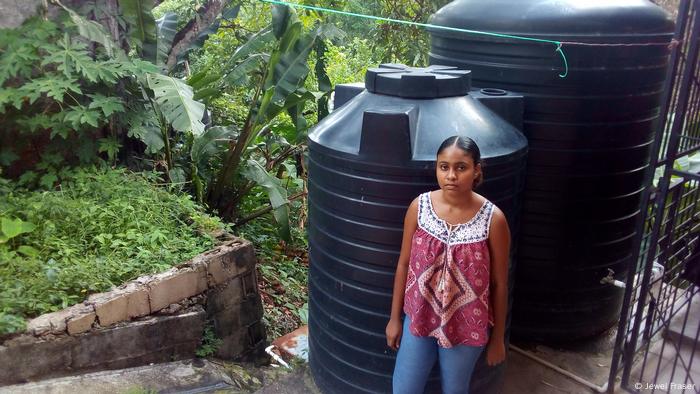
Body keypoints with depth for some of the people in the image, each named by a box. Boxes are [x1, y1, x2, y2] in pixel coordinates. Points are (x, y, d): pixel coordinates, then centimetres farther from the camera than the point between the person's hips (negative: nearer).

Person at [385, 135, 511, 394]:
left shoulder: (493, 219, -18)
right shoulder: (419, 206, -11)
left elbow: (500, 283, -7)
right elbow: (404, 264, -1)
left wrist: (498, 337, 0)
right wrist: (395, 317, 5)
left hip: (466, 325, -2)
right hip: (419, 317, 2)